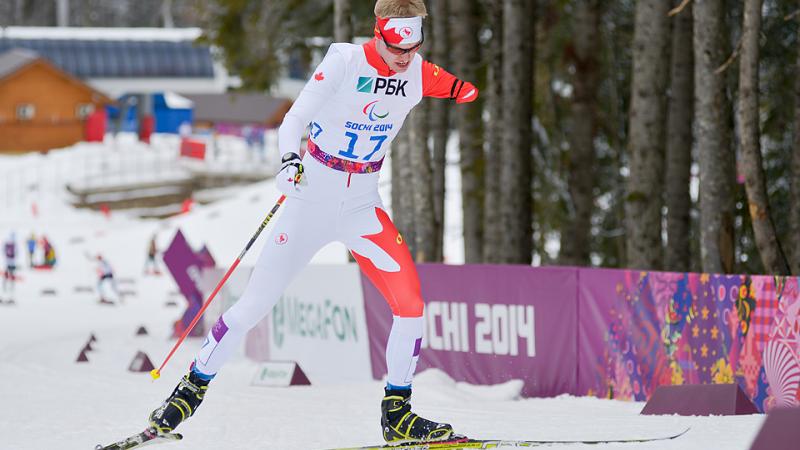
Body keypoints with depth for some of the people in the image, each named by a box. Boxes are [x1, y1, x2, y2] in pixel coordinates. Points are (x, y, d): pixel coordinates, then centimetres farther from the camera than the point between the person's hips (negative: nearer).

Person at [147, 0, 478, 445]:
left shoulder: (418, 74, -3)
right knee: (256, 303, -3)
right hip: (313, 196, -3)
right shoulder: (344, 61, -15)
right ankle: (193, 387, 15)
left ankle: (397, 414, 3)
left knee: (411, 303, -11)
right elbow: (295, 119, -18)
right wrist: (290, 158, -37)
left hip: (362, 205, 3)